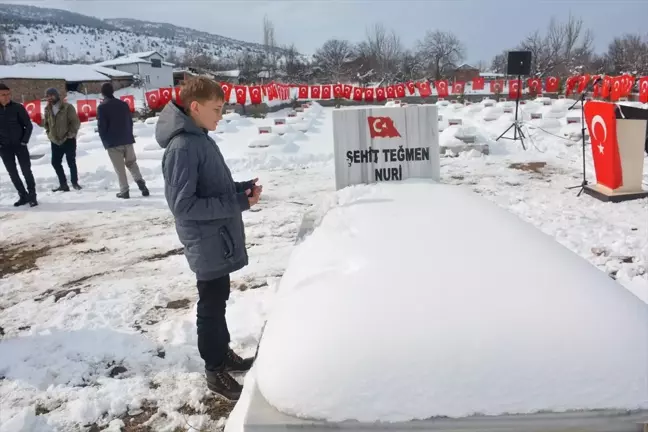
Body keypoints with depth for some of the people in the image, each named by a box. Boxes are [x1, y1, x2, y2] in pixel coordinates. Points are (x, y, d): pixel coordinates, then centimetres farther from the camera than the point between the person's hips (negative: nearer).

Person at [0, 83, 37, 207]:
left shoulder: (18, 107, -7)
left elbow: (29, 125, -3)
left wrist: (24, 141, -10)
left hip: (19, 145, -3)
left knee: (26, 170, -2)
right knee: (12, 173, 7)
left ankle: (32, 196, 6)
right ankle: (23, 195, 17)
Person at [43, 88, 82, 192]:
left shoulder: (67, 107, -10)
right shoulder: (47, 109, 7)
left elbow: (76, 122, -12)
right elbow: (45, 123, 22)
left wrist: (70, 134, -13)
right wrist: (49, 133, 12)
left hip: (68, 140, -6)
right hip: (55, 141, 6)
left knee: (71, 162, 1)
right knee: (55, 162, 6)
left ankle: (75, 182, 16)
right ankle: (63, 184, 15)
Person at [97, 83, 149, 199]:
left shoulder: (102, 107, -8)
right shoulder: (123, 104, 7)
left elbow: (101, 127, -10)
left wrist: (105, 142, 0)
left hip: (113, 142, -4)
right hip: (127, 140, 4)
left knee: (119, 167, 2)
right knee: (131, 163, 16)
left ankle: (124, 191, 2)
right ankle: (140, 182, -3)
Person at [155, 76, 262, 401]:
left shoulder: (200, 138, 8)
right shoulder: (182, 147, -22)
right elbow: (183, 205, -25)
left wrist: (243, 188, 0)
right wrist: (238, 203, -23)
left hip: (218, 239, 9)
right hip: (208, 242, -9)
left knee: (218, 299, 21)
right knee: (211, 305, 6)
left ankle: (223, 353, 39)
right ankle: (215, 371, 23)